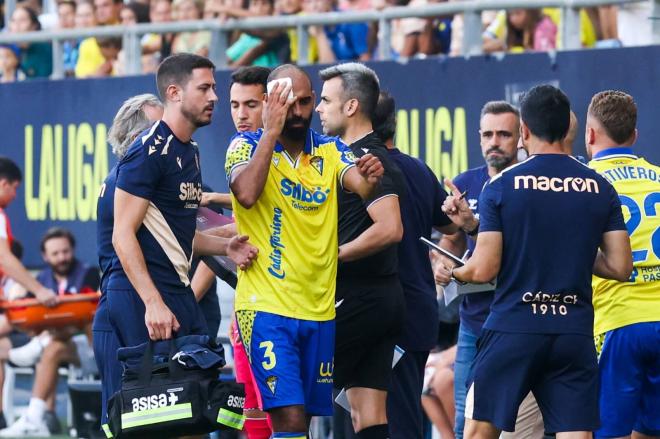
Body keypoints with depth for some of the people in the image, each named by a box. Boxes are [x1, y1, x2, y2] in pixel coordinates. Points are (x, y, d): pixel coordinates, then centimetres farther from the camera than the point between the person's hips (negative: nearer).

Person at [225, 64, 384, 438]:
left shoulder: (331, 151, 7)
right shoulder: (248, 146, -3)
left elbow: (360, 184, -11)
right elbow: (247, 194, -23)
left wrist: (371, 179, -34)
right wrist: (272, 130, -21)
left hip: (320, 309, 5)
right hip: (267, 306, -5)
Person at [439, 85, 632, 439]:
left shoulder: (500, 186, -5)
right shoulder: (600, 188, 4)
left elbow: (484, 270, -8)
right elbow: (620, 267, 4)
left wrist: (454, 273, 14)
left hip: (512, 329, -2)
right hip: (575, 332, 2)